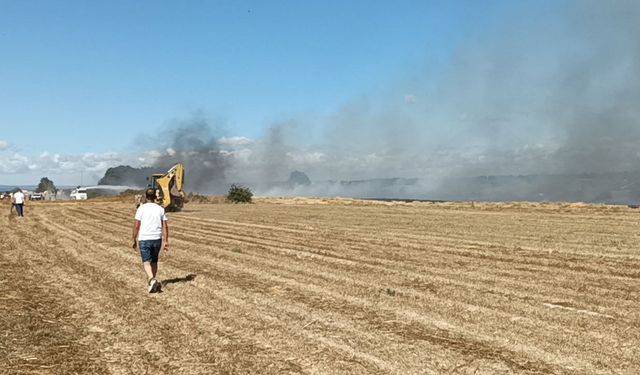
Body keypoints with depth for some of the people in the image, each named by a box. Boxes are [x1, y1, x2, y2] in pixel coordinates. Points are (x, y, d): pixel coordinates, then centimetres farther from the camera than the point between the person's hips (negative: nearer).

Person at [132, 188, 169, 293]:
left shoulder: (141, 208, -4)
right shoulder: (160, 209, 4)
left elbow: (136, 226, -6)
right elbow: (165, 226, 0)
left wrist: (135, 240, 4)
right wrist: (166, 241, 4)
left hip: (144, 239, -3)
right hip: (157, 239, 3)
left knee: (146, 262, -4)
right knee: (154, 261, 18)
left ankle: (152, 280, -25)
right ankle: (152, 282, 28)